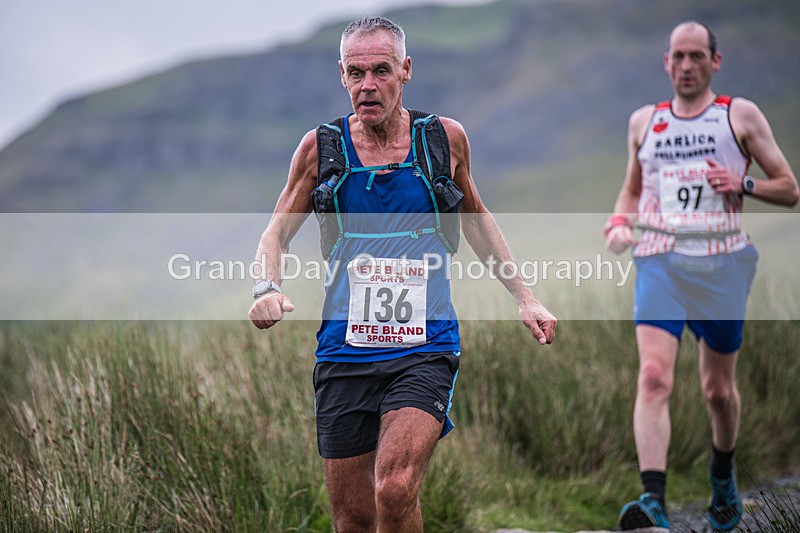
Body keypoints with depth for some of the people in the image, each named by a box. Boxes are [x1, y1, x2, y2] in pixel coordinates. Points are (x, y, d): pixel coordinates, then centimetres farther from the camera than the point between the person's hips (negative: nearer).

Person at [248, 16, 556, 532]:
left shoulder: (445, 137, 3)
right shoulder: (321, 147, 2)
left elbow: (474, 216, 20)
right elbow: (278, 231, 10)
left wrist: (523, 297, 19)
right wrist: (268, 287, -10)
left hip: (425, 350, -1)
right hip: (344, 353, 1)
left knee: (395, 491, -23)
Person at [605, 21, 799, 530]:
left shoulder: (741, 115, 5)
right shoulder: (644, 122, 13)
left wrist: (743, 184, -13)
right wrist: (619, 223, 5)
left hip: (721, 263, -1)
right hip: (659, 259, 1)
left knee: (719, 388, 10)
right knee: (654, 377, -19)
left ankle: (723, 476, 38)